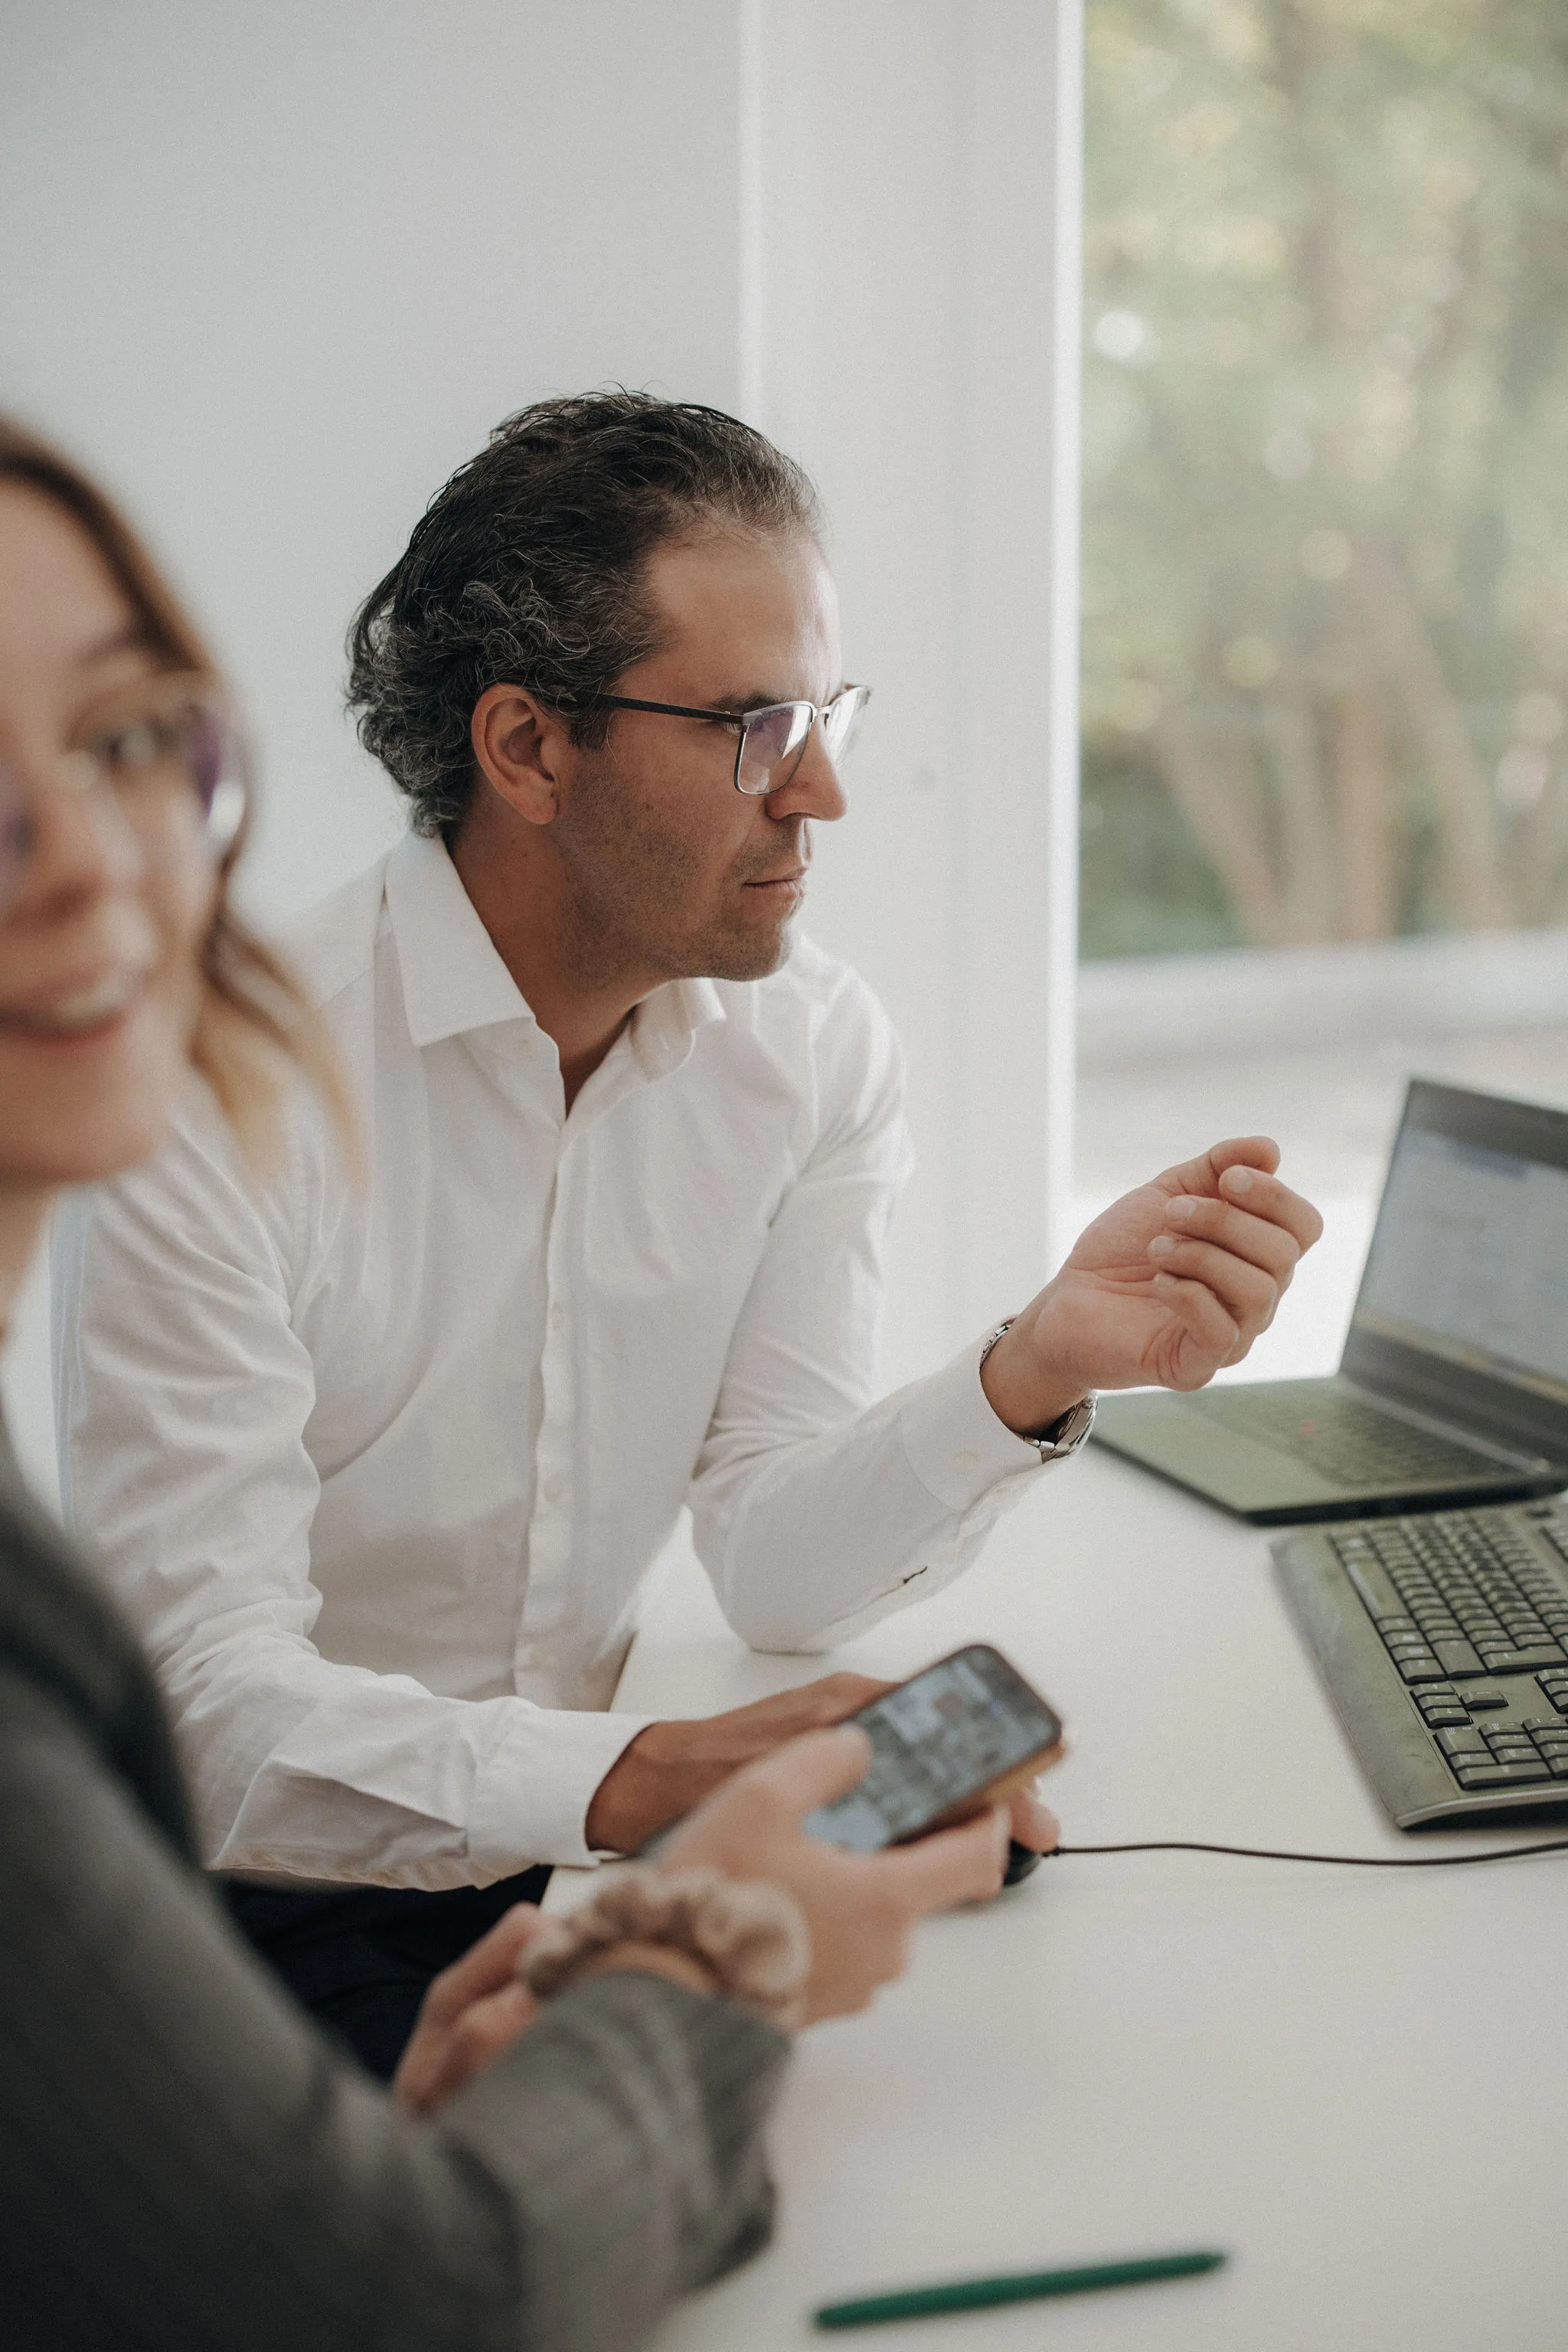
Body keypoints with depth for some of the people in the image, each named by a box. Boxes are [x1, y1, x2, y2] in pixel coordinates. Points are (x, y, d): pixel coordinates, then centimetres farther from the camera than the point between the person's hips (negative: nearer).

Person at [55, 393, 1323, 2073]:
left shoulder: (815, 1049, -1)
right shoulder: (212, 1091, -20)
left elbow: (773, 1559, -5)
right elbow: (200, 1698, -25)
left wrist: (1038, 1372, -23)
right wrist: (641, 1780, -40)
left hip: (574, 1876, 6)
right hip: (260, 1927, -5)